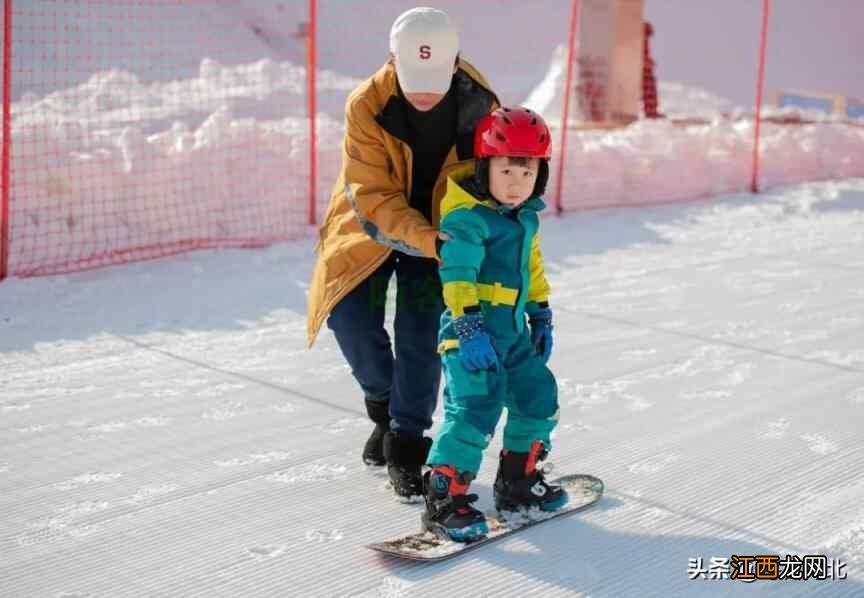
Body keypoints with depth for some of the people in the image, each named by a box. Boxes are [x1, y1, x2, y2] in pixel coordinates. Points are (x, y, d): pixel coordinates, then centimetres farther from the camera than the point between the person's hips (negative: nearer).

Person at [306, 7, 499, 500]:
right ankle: (384, 405, 18)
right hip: (373, 224, 0)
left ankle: (407, 444, 7)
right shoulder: (367, 106, -28)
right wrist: (430, 242, -41)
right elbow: (374, 199, -28)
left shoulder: (479, 104, -22)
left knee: (421, 331, -8)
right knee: (351, 316, -11)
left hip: (440, 231, 0)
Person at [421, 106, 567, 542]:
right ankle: (444, 499, -9)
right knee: (476, 408, -18)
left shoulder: (526, 217, 12)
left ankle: (517, 480, 31)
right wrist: (470, 327, -31)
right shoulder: (466, 218, -16)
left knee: (540, 398, 15)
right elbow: (457, 275, -24)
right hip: (472, 333, -9)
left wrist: (541, 315, 24)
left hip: (513, 331, 9)